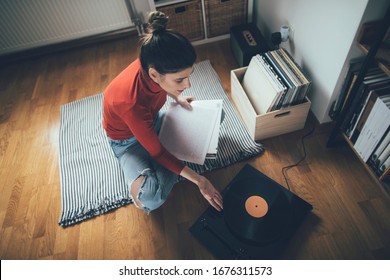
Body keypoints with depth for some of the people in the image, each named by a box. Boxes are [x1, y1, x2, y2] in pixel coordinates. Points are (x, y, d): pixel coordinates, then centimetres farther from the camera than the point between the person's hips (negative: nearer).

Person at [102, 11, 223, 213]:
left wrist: (177, 97, -11)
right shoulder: (132, 103, -42)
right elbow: (156, 152, -29)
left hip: (153, 120, 7)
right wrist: (198, 180, -26)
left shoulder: (152, 63, -25)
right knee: (150, 196, -34)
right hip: (128, 140, -6)